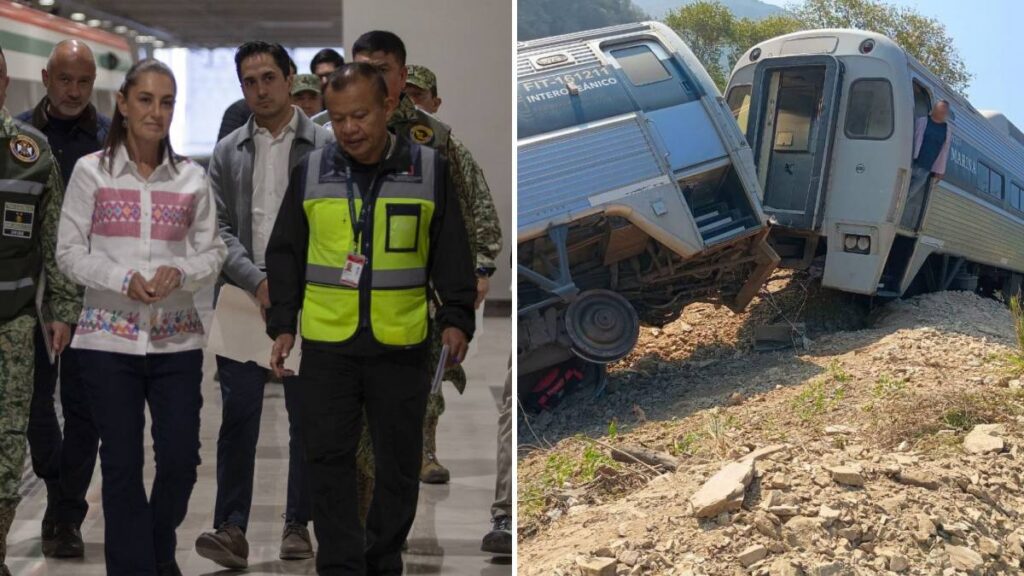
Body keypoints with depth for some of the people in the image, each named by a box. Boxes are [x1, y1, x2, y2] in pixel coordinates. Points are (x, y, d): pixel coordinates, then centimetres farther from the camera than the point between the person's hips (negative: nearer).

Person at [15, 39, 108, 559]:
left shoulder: (112, 139, 1)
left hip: (91, 293, -1)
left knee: (82, 406, 4)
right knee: (31, 400, 7)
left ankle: (65, 515, 16)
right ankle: (65, 499, 27)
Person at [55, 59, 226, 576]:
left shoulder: (192, 178, 7)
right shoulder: (91, 171, 1)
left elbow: (212, 252, 7)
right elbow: (70, 252, 0)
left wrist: (180, 272, -13)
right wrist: (123, 279, -15)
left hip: (177, 337, 2)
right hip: (108, 336, -2)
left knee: (181, 456, 2)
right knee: (121, 462, 3)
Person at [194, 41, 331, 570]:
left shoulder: (325, 146, 0)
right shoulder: (227, 152, 7)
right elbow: (219, 228, 0)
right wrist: (258, 280, -15)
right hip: (245, 297, 1)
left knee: (308, 418, 7)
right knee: (237, 417, -5)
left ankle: (297, 524, 18)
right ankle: (232, 528, -4)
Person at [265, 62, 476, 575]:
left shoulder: (430, 169, 0)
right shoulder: (310, 172, 3)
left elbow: (452, 254, 3)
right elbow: (285, 255, 9)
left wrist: (455, 318, -6)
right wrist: (281, 324, 2)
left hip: (402, 346, 0)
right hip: (326, 345, 1)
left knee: (398, 464, 8)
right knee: (328, 461, 0)